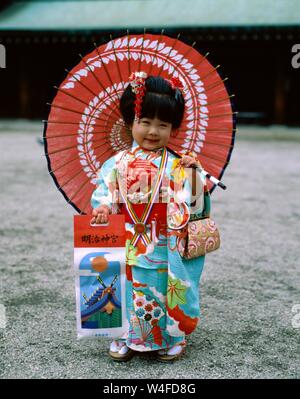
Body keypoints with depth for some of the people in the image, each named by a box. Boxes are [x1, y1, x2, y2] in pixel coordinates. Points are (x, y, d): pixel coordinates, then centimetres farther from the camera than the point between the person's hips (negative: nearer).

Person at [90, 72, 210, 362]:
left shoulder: (177, 166, -6)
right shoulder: (117, 163, 0)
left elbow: (192, 205, -9)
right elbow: (103, 193, 4)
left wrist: (192, 173, -23)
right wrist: (103, 207, -16)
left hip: (163, 249, -1)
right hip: (128, 247, 2)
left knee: (162, 292, 9)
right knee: (128, 292, 10)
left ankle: (170, 338, 32)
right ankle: (128, 336, 32)